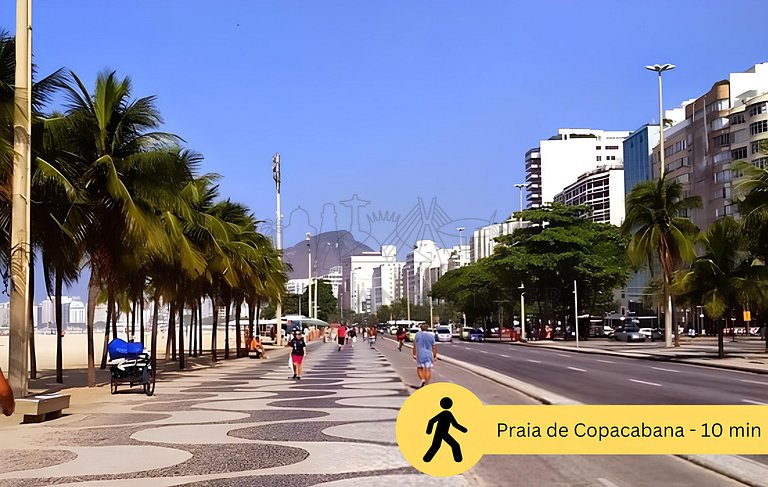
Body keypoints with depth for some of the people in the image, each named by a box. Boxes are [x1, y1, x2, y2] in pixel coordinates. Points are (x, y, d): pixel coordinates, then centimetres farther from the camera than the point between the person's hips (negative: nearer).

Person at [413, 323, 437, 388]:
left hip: (420, 355, -1)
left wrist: (414, 354, 3)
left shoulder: (417, 335, -2)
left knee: (419, 369, 11)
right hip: (429, 355, 1)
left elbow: (415, 345, -3)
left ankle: (422, 379, -11)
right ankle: (426, 384, 2)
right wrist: (435, 356, 10)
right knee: (428, 370, 5)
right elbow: (434, 347, 4)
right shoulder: (431, 336, 2)